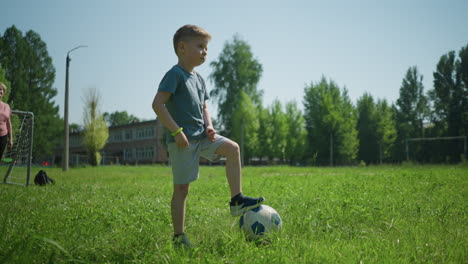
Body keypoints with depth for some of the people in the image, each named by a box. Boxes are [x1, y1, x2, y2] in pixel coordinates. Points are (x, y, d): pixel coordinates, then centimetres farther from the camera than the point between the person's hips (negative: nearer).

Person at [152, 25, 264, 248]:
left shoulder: (198, 79, 15)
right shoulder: (175, 74, -11)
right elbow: (157, 104, -20)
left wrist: (209, 126, 3)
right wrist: (176, 131, -22)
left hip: (201, 136, 8)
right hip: (182, 140, -8)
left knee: (232, 148, -9)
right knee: (182, 188, -2)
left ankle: (236, 200, -3)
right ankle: (178, 236, 9)